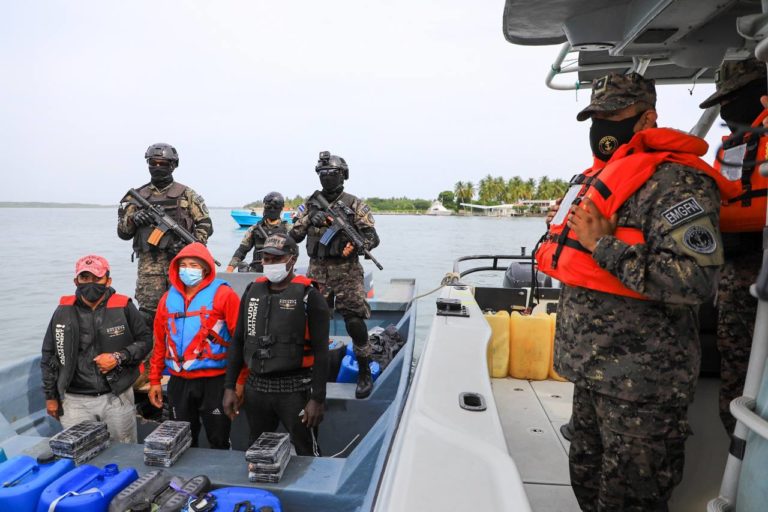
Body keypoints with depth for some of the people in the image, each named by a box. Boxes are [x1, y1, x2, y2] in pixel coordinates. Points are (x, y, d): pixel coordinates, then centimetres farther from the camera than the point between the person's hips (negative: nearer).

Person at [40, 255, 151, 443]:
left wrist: (119, 357, -14)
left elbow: (145, 340, 2)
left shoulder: (124, 308, -5)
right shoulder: (63, 311, 1)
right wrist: (51, 396, 12)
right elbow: (49, 356, 10)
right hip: (75, 401, 1)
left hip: (117, 397, -1)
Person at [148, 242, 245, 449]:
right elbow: (160, 342, 14)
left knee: (219, 443, 7)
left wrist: (240, 380, -14)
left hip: (214, 381, -5)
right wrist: (155, 380, 13)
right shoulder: (168, 298, 8)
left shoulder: (223, 295, -9)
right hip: (179, 383, 5)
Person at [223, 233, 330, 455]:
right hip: (256, 387, 5)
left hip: (295, 389, -5)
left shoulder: (308, 295, -10)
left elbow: (320, 352, -11)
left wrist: (317, 399, -14)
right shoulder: (253, 291, 6)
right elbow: (238, 342, 12)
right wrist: (229, 387, 8)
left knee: (307, 454, 4)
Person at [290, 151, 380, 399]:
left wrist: (356, 245, -24)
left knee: (355, 322, -7)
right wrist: (310, 219, -11)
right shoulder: (311, 204, 10)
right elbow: (294, 235, 6)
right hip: (317, 271, 4)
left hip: (347, 272, -3)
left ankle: (365, 373, 10)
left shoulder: (355, 205, 0)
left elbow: (372, 237, -4)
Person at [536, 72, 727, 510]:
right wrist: (566, 229, 9)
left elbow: (696, 281, -27)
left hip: (640, 380, -9)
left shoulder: (675, 180, -15)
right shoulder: (602, 176, 14)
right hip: (592, 370, 9)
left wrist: (605, 245, -25)